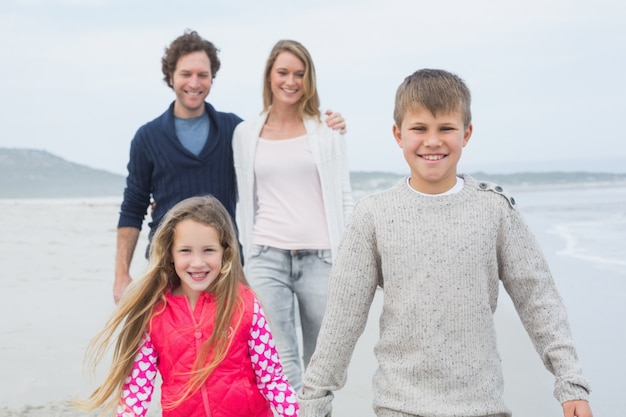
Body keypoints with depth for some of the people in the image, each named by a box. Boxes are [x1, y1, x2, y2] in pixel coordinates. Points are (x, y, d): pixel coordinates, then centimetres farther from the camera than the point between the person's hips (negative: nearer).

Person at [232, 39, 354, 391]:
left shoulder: (326, 129, 3)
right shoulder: (245, 134, 9)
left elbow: (344, 198, 3)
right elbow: (246, 204, 13)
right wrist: (248, 259, 10)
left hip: (321, 257, 0)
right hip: (267, 258, 1)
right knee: (281, 365, -7)